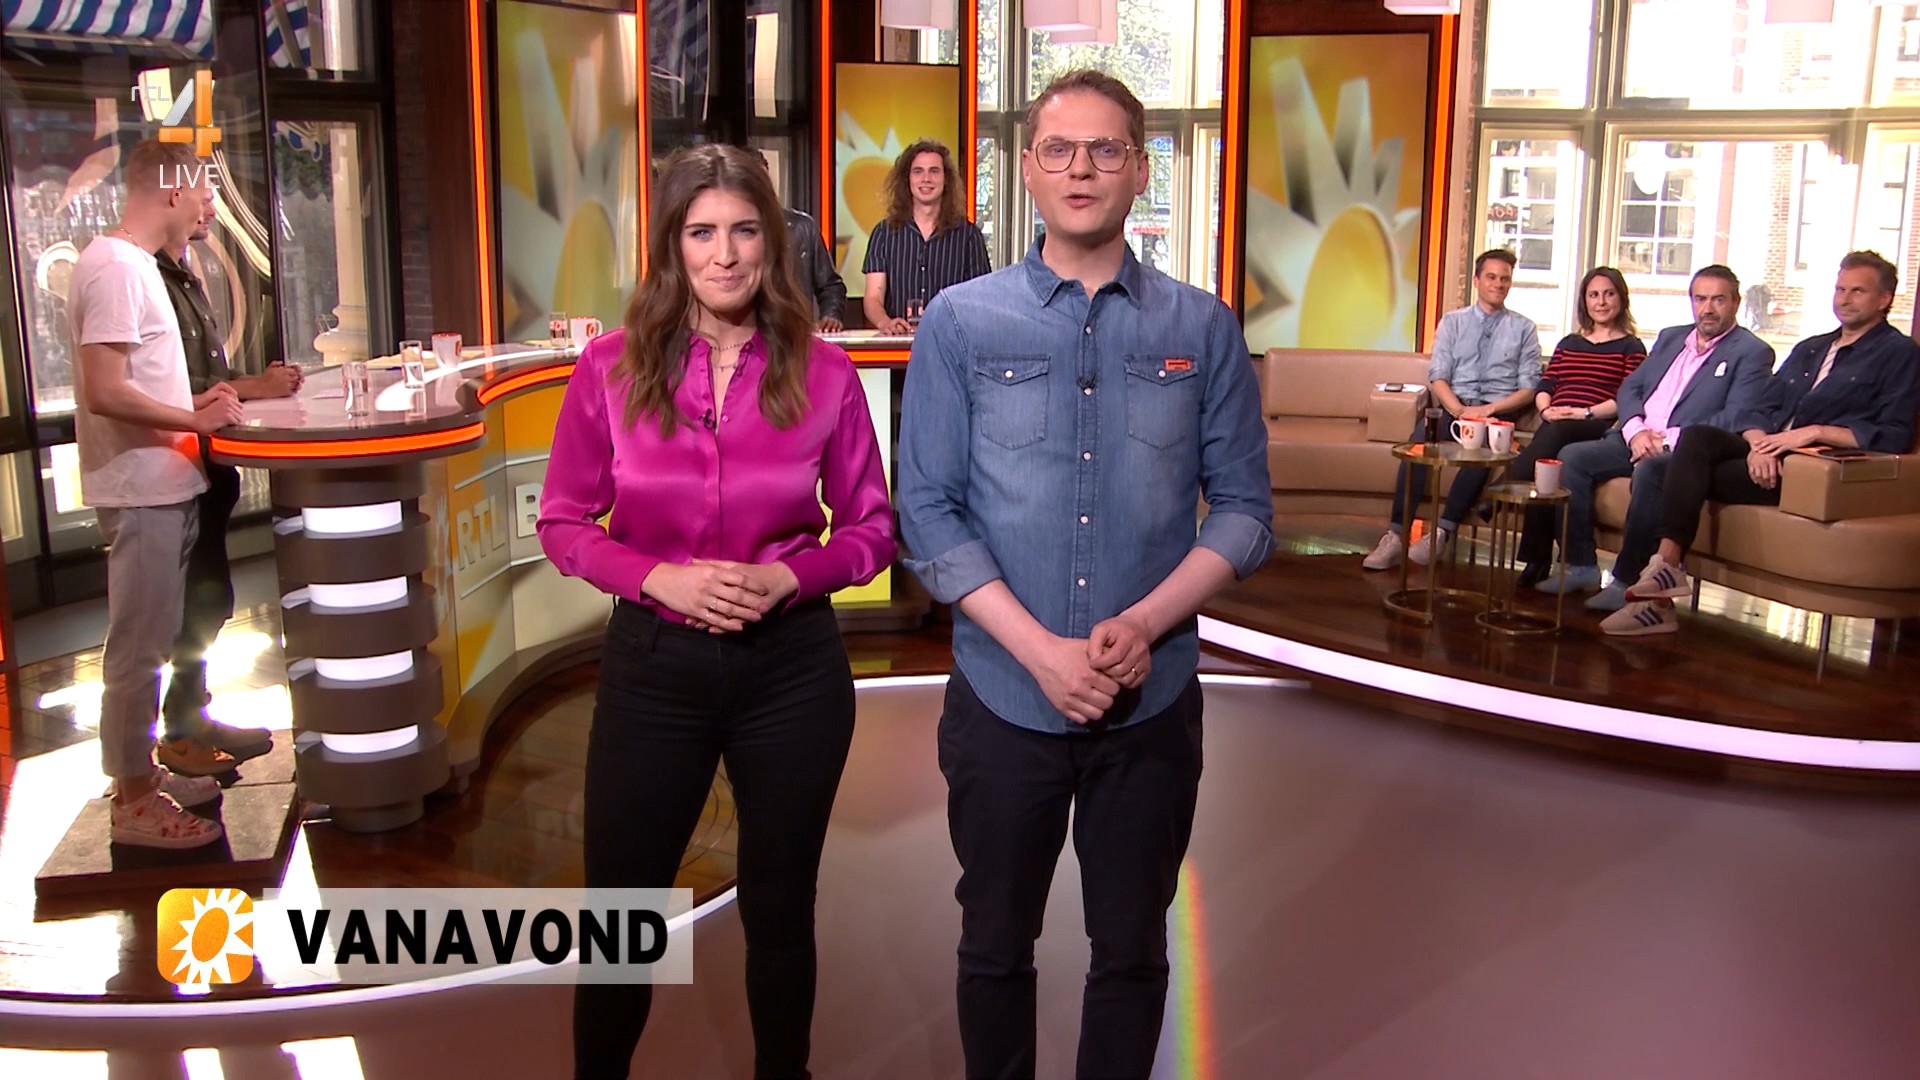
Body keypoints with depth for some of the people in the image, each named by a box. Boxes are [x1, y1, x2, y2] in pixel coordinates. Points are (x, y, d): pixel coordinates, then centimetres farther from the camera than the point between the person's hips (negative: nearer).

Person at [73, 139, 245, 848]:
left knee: (151, 643, 18)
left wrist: (195, 402, 6)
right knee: (137, 649, -1)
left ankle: (143, 773, 30)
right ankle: (133, 803, 8)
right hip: (141, 491, -10)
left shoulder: (133, 265, 15)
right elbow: (106, 393, -24)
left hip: (161, 488, 10)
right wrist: (197, 419, -15)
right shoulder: (116, 269, -17)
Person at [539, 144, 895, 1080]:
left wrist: (789, 576, -18)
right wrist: (657, 577, -17)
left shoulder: (823, 373, -6)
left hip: (792, 667, 0)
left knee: (778, 907, 16)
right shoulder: (609, 368, -6)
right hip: (652, 663, 0)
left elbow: (872, 528, 0)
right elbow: (562, 523, 0)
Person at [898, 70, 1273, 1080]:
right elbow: (927, 513, -6)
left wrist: (1144, 623, -15)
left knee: (1131, 950, 15)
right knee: (995, 944, 16)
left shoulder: (1204, 330, 0)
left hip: (1155, 699, 1)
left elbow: (1244, 507, 0)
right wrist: (1042, 651, -15)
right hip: (1002, 694, 0)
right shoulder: (960, 323, -3)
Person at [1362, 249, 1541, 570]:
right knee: (1418, 441, -32)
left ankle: (1442, 532, -37)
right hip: (1452, 407, 1)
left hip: (1498, 412, -1)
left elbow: (1528, 388, 6)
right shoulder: (1452, 322, 15)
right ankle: (1396, 535, -36)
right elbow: (1437, 377, 5)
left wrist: (1489, 410, -11)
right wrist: (1459, 410, -14)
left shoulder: (1524, 328, 12)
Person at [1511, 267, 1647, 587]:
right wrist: (1546, 409, -2)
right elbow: (1545, 386, 20)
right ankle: (1538, 558, -38)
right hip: (1555, 427, 3)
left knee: (1555, 435, -40)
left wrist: (1586, 413, -12)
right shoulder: (1568, 344, 31)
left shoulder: (1631, 347, 15)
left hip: (1599, 430, -3)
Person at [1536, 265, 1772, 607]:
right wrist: (1636, 429, -6)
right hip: (1637, 440, 7)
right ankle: (1581, 566, -11)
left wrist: (1668, 439, -18)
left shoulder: (1752, 353, 2)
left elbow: (1736, 420, -10)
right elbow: (1630, 388, 17)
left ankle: (1627, 581, -29)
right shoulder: (1670, 338, 22)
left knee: (1648, 471, -37)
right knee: (1572, 456, -16)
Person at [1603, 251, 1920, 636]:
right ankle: (1666, 563, -35)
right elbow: (1760, 411, 16)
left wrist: (1814, 432, -16)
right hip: (1770, 455, 6)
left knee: (1697, 477, -25)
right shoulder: (1809, 349, 27)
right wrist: (1759, 442, -8)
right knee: (1698, 436, -25)